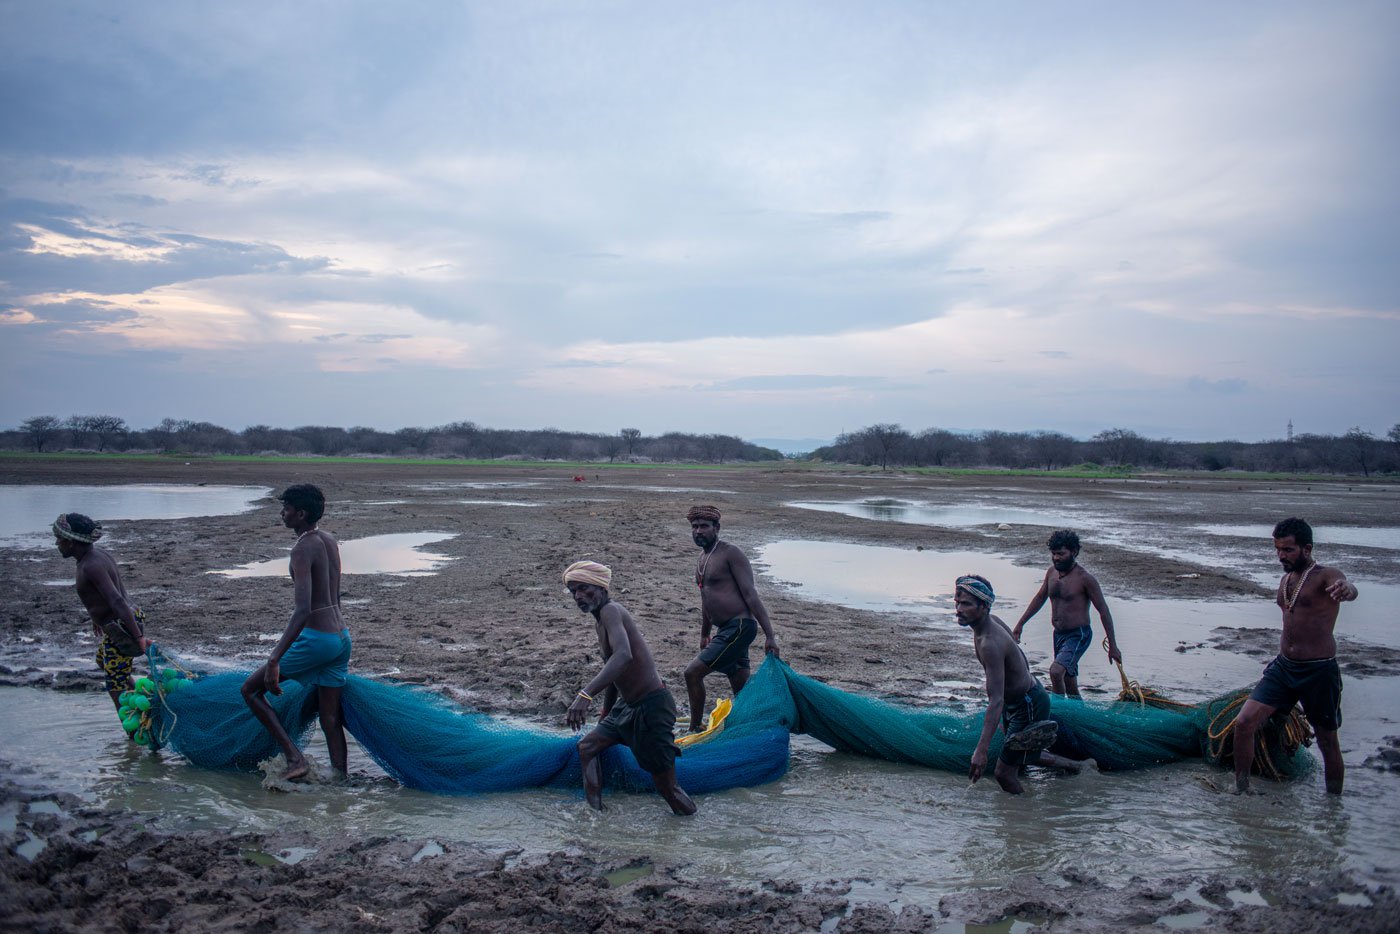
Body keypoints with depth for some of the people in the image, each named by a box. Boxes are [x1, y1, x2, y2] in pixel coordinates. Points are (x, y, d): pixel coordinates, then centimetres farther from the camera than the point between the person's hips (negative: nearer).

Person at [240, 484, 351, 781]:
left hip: (316, 638, -9)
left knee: (250, 690, 5)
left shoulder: (302, 549, -15)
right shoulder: (330, 541, 12)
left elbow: (303, 610, -26)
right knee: (330, 719, 12)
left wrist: (274, 661, -28)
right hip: (341, 636, 9)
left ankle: (295, 758, -1)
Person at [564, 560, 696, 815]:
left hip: (652, 705, -11)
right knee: (587, 746, 13)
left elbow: (623, 655, -39)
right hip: (627, 705, 11)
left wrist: (586, 694, -49)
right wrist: (605, 713, 32)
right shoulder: (601, 619, 13)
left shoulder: (611, 611, -19)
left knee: (666, 786, -5)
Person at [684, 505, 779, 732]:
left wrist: (769, 635, -20)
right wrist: (704, 635, 33)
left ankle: (695, 729, -1)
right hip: (726, 630, 9)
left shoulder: (730, 554, -10)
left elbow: (751, 595, -16)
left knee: (693, 673, -12)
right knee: (742, 690, 12)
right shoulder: (703, 560, 17)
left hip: (740, 627, -9)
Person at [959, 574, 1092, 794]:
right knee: (1024, 754, 29)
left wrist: (981, 751, -44)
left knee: (1004, 774, -6)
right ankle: (1078, 766, 46)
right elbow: (1019, 655, 12)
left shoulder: (990, 644, -34)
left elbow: (996, 701, -39)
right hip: (1030, 694, 10)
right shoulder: (993, 621, -5)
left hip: (1029, 707, -10)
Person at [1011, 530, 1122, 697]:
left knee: (1056, 671, -27)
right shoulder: (1052, 572, 4)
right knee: (1069, 687, 15)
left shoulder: (1084, 578, -15)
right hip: (1059, 634, 7)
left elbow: (1104, 611, -11)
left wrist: (1113, 646, -10)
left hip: (1079, 635, -7)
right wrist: (1020, 623, 20)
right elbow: (1040, 598, 20)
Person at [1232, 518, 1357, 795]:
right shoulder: (1286, 579, 13)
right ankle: (1241, 792, 3)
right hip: (1283, 667, 6)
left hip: (1319, 671, -6)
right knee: (1244, 722, -8)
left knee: (1328, 742, 7)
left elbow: (1349, 589, -35)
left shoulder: (1325, 575, -11)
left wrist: (1346, 588, -59)